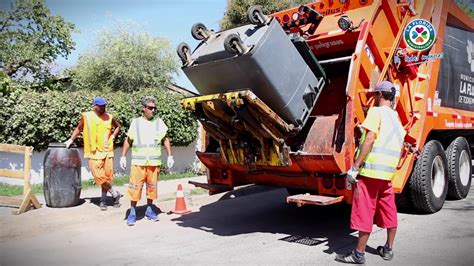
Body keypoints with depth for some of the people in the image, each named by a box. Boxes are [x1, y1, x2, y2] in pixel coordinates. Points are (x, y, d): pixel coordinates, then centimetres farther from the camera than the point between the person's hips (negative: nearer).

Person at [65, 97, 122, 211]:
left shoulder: (109, 117, 3)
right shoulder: (86, 117, -2)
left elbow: (117, 126, 20)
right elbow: (78, 128, 11)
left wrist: (112, 137, 7)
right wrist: (71, 139, 5)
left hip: (107, 151, 2)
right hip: (94, 152, -2)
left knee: (107, 176, 4)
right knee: (100, 177, -6)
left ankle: (103, 200, 18)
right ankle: (115, 194, 14)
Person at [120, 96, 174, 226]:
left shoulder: (159, 122, 7)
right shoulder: (135, 122, 4)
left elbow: (165, 139, 12)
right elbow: (128, 140, 9)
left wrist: (170, 156, 6)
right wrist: (123, 156, 4)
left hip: (154, 162, 2)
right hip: (138, 162, -1)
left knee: (152, 186, 8)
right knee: (135, 186, -3)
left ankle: (149, 210, 24)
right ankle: (132, 212, 8)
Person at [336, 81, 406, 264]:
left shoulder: (376, 112, -8)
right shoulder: (396, 118, 17)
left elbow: (370, 139, -19)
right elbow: (400, 149, 21)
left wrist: (355, 167, -19)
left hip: (370, 169, -8)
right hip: (388, 173, 8)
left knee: (364, 212, -3)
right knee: (389, 211, 16)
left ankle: (358, 254, 3)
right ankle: (388, 249, 28)